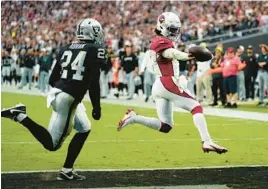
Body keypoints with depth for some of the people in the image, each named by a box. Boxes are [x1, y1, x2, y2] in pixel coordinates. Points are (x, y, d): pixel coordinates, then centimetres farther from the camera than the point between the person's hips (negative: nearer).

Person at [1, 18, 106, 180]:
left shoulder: (66, 49, 14)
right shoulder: (96, 50, -5)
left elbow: (52, 79, 15)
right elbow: (94, 83, -13)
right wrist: (97, 107, -5)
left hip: (57, 92, 8)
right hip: (69, 98, -8)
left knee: (84, 129, 23)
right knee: (52, 144, -2)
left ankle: (67, 171, 19)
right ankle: (21, 116, -11)